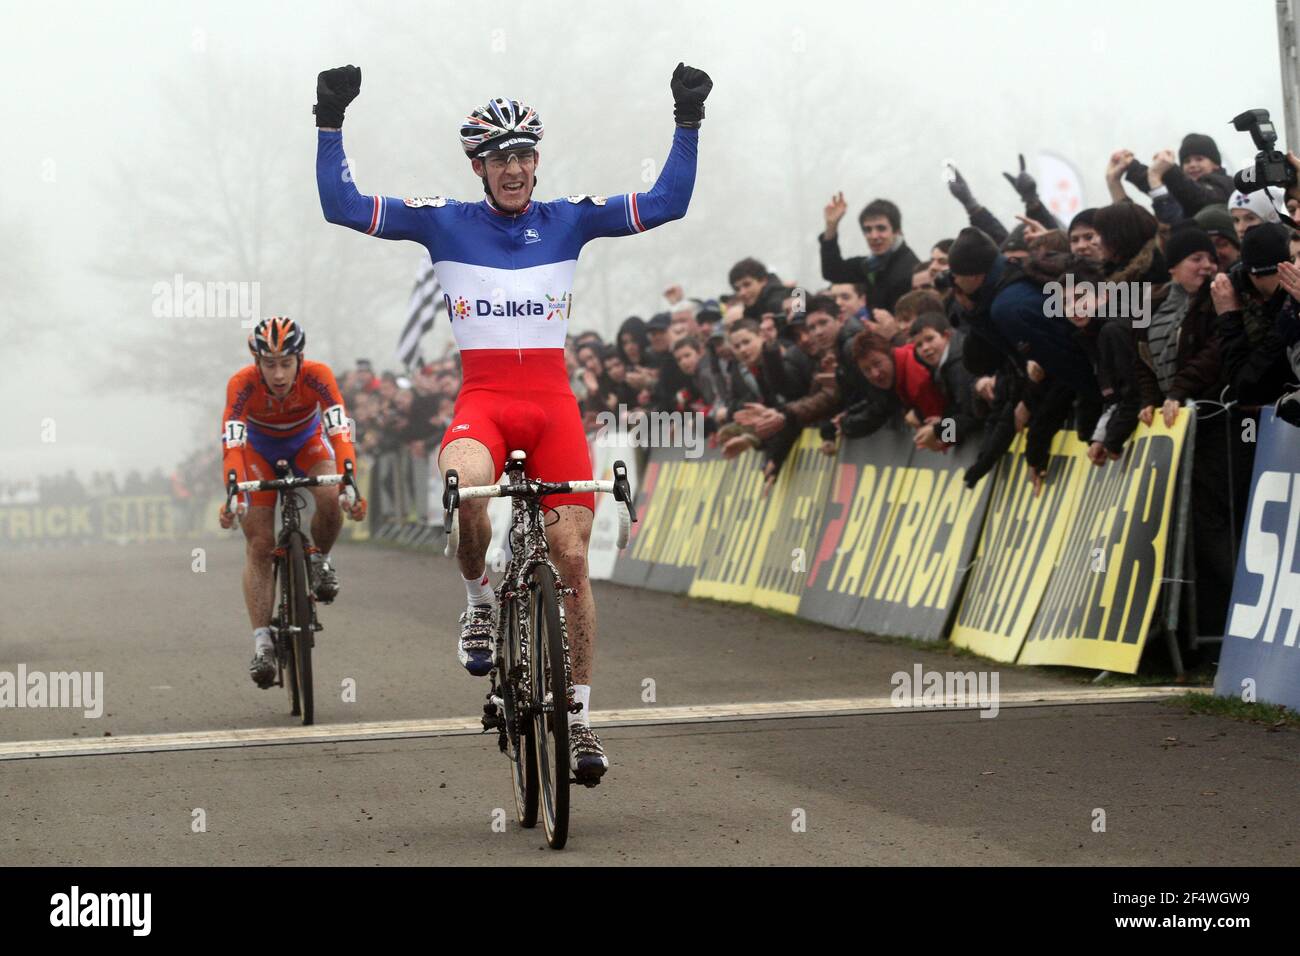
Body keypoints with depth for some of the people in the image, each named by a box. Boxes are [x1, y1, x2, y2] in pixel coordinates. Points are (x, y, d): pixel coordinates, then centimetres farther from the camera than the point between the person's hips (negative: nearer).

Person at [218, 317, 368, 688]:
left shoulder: (317, 376, -33)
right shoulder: (242, 384, -34)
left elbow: (340, 433, -41)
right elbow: (232, 445, -41)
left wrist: (349, 486, -55)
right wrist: (233, 497, -56)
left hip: (307, 442, 0)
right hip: (260, 449, 0)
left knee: (330, 499, -30)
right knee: (260, 545, -12)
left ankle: (320, 559, 2)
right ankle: (262, 643, -10)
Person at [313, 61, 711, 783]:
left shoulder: (568, 221, 9)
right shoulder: (445, 223, 6)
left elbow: (668, 203, 5)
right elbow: (343, 205, 1)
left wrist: (688, 123, -4)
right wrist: (331, 122, -8)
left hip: (554, 405, 2)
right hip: (483, 400, -2)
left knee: (571, 557, -4)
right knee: (465, 487, -36)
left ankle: (580, 715, 8)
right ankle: (480, 603, -6)